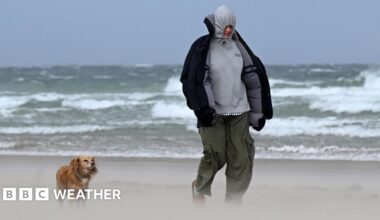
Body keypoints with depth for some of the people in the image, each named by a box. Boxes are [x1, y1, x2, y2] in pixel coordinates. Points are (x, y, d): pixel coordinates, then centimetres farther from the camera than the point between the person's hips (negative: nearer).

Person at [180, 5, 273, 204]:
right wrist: (203, 109, -20)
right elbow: (192, 80, -11)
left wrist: (258, 111, 13)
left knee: (241, 158, -2)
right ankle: (200, 188, 19)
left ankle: (233, 202, 7)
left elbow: (253, 76, 14)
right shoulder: (202, 48, -7)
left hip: (239, 111, 4)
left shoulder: (238, 46, 6)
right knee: (215, 155, -10)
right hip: (214, 112, -4)